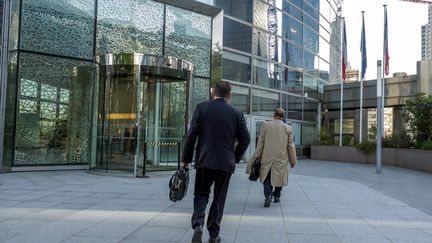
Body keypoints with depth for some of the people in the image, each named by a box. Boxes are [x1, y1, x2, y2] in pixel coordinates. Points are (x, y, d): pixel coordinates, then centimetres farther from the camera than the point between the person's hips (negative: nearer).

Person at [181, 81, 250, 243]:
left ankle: (198, 224, -7)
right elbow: (245, 139, 1)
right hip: (226, 163, 1)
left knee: (201, 194, 15)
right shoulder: (236, 113, 2)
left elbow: (191, 135, -6)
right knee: (219, 198, 13)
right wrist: (235, 158, 14)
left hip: (205, 160, -1)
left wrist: (186, 159, 2)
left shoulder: (202, 108, -2)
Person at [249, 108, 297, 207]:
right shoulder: (288, 128, 0)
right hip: (281, 158, 1)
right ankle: (276, 196, 25)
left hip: (267, 157, -1)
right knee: (279, 176, 16)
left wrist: (257, 155, 4)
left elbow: (260, 142, -2)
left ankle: (268, 195, -6)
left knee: (266, 176, 12)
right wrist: (293, 160, 10)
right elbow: (291, 145, 2)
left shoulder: (266, 125, -2)